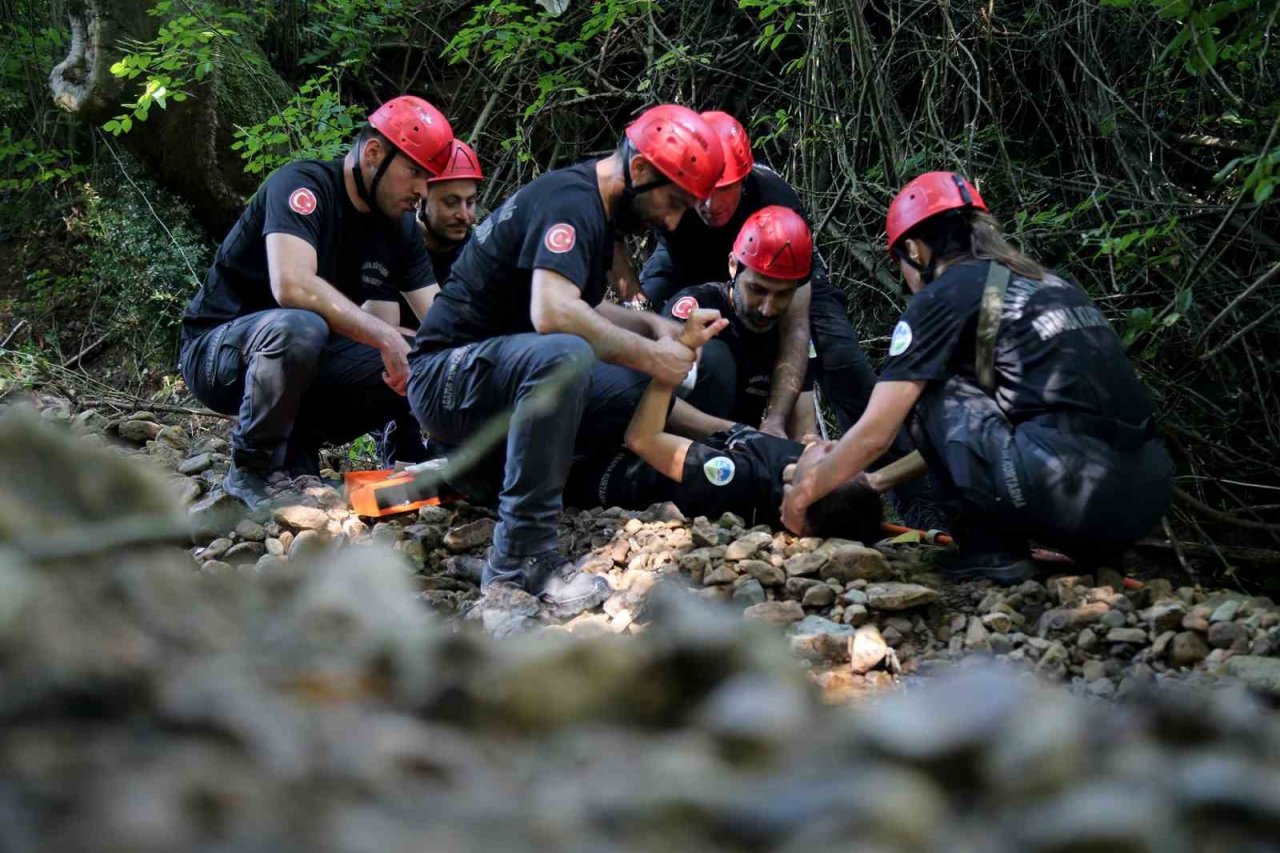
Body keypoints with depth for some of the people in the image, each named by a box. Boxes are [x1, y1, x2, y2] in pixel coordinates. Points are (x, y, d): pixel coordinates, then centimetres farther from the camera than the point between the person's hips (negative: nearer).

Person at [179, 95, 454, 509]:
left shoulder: (400, 228, 3)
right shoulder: (303, 185, -20)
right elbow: (292, 285, -36)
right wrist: (385, 336, -36)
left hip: (304, 359, 7)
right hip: (217, 351, -7)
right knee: (298, 327, -39)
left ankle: (297, 454, 2)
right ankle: (251, 472, -19)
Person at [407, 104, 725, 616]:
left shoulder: (593, 206, 12)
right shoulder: (571, 201, -18)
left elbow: (581, 306, 25)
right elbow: (552, 312, -34)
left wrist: (652, 325, 7)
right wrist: (650, 355, -26)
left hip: (499, 373, 11)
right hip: (447, 376, -11)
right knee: (564, 354, -37)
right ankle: (521, 559, -34)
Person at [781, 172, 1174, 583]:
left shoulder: (943, 295, 5)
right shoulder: (1051, 284, 27)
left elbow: (873, 434, 6)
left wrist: (802, 493, 23)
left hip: (1071, 493, -7)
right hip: (1149, 493, 7)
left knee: (923, 391, 12)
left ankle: (990, 550, 7)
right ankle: (1092, 547, 16)